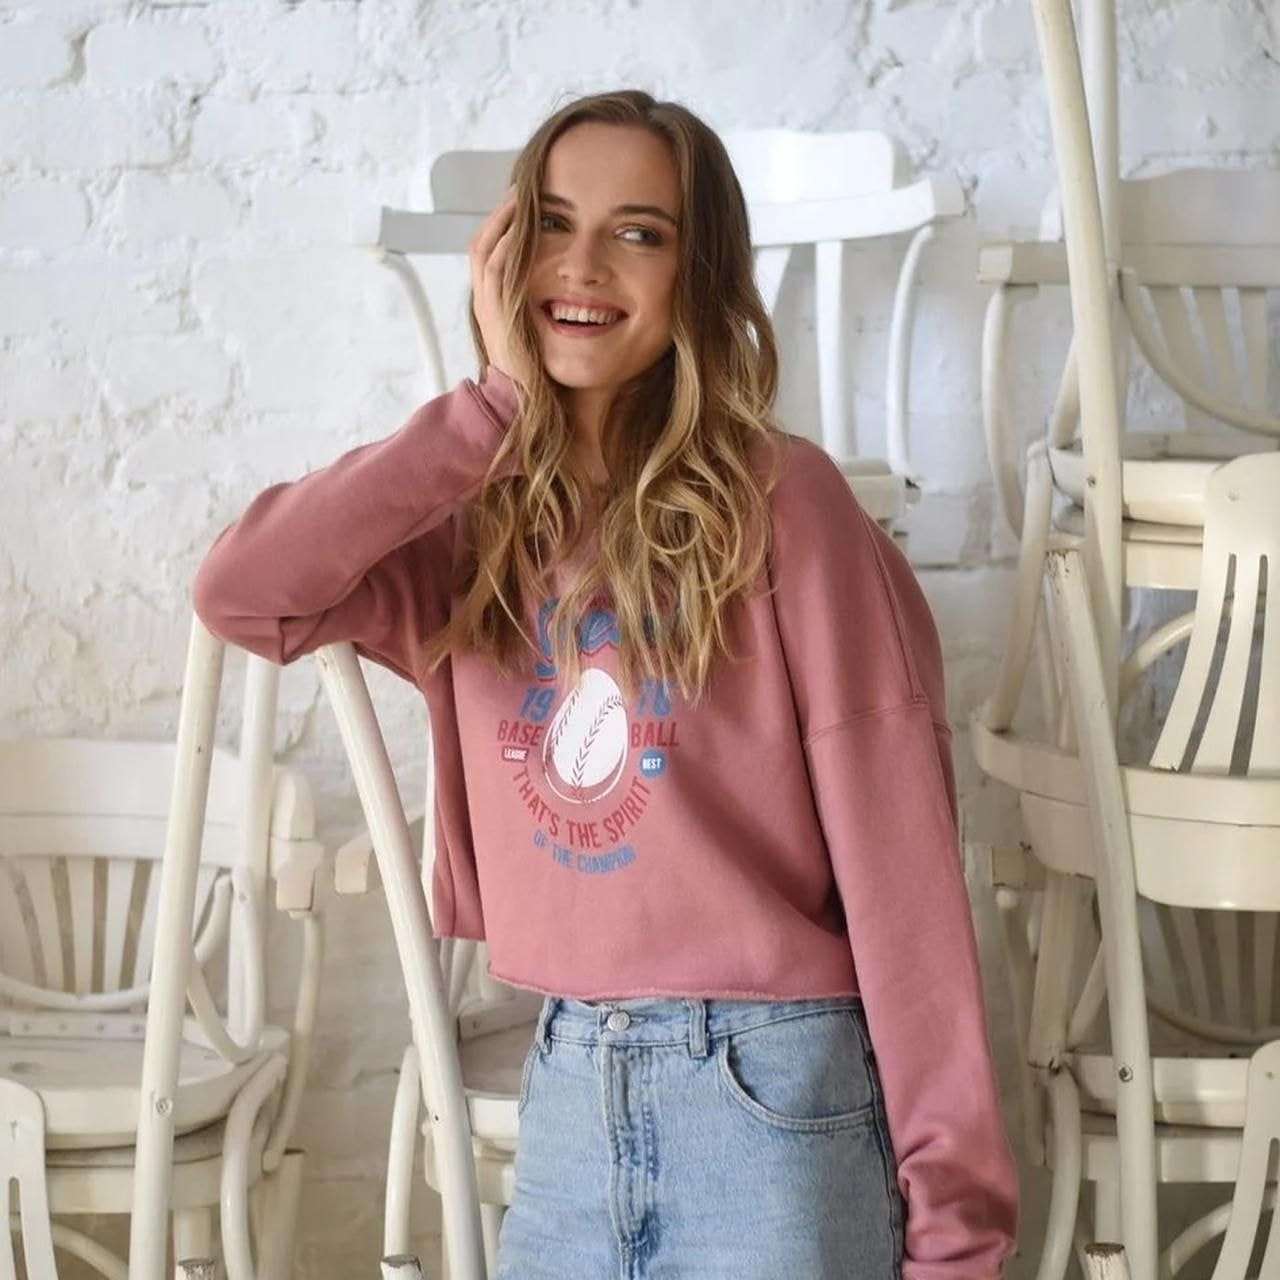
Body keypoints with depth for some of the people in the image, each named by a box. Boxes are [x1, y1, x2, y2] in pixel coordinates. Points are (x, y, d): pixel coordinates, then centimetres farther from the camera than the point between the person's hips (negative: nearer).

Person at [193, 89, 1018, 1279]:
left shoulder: (779, 502, -9)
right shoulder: (478, 522, 4)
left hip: (770, 1089, -4)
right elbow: (237, 593, -13)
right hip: (565, 1086, 5)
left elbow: (896, 856, -11)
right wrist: (498, 399, -11)